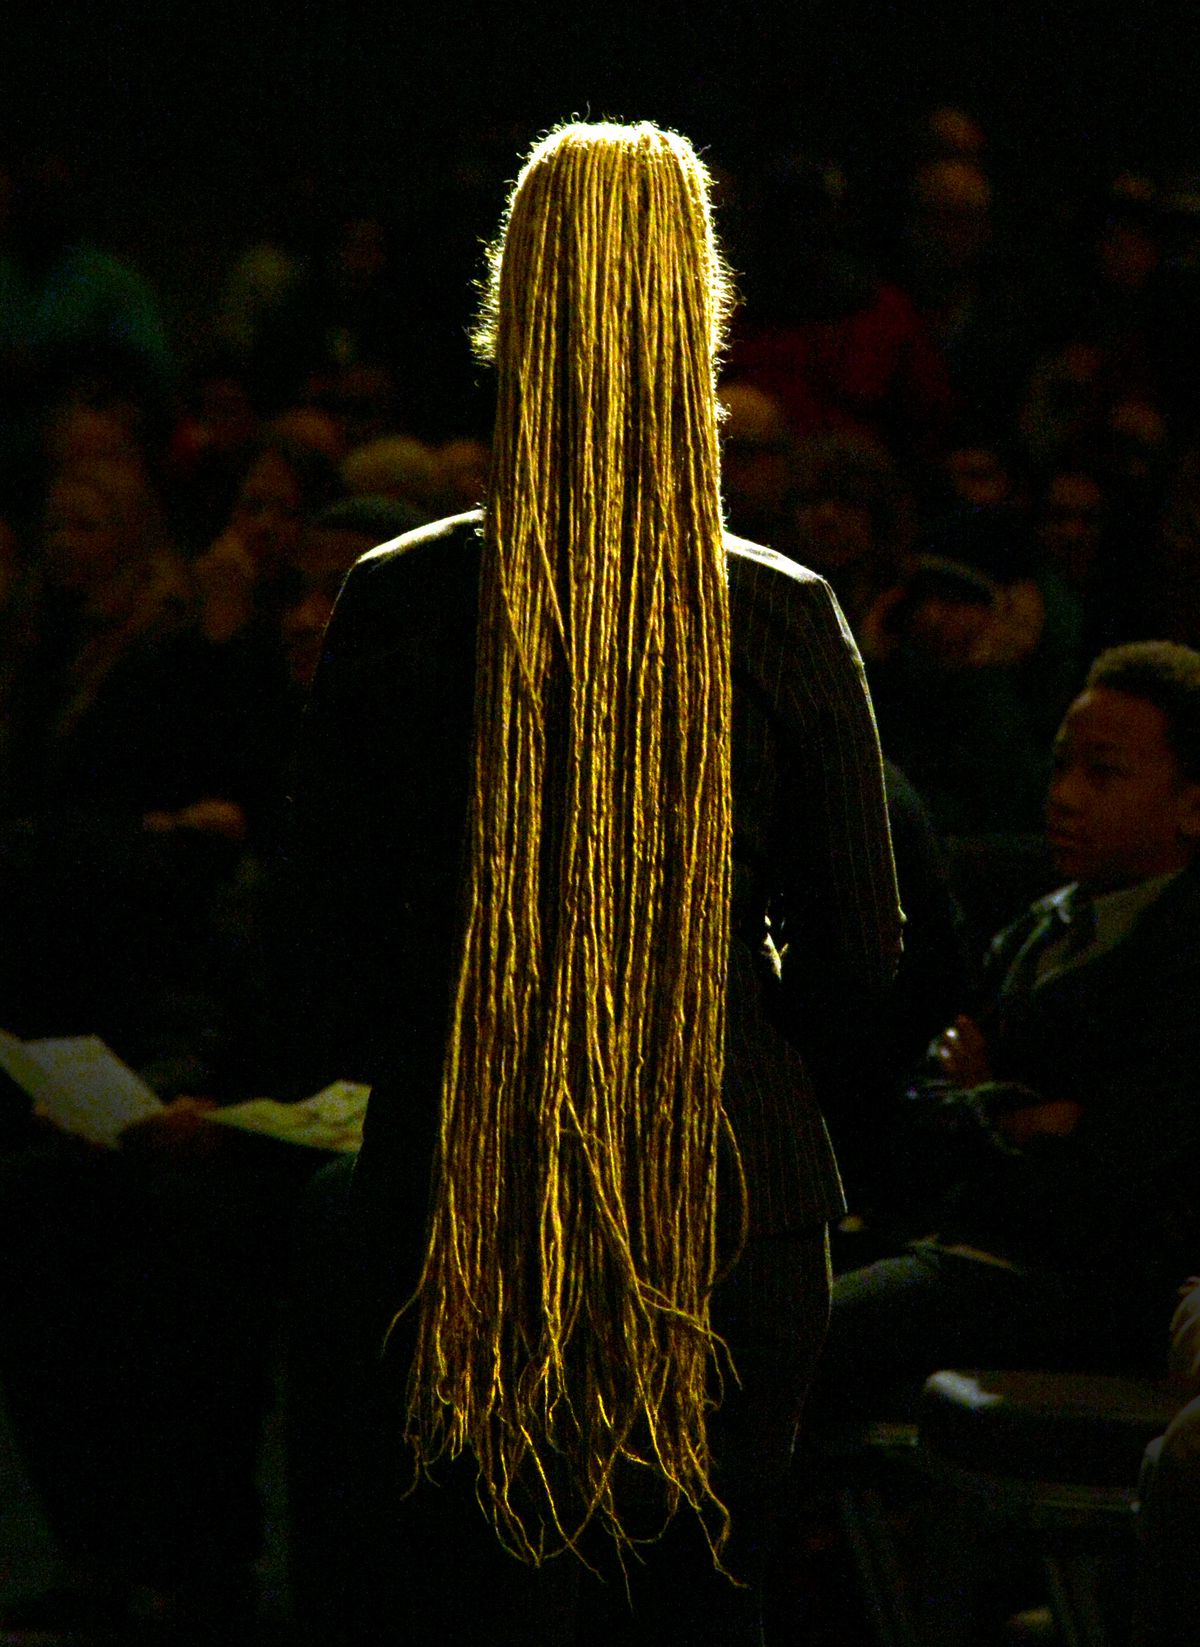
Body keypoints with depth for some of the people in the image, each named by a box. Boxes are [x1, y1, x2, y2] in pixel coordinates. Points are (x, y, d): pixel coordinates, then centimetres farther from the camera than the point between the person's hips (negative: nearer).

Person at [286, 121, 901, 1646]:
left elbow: (330, 934, -1)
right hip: (730, 1216, 1)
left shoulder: (393, 605, -8)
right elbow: (858, 956, -1)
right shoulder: (785, 622, -7)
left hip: (456, 1210, 0)